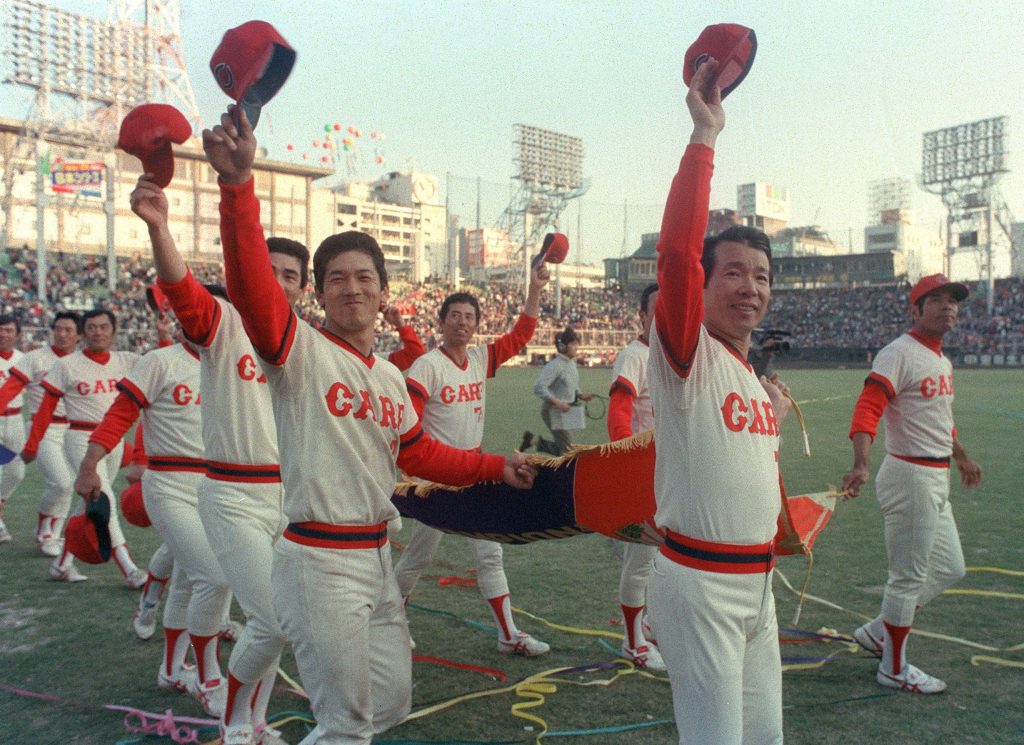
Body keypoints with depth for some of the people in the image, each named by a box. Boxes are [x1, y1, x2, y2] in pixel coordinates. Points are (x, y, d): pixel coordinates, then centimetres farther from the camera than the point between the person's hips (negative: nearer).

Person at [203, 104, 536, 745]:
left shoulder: (391, 377, 12)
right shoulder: (300, 350, -10)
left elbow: (417, 452, 22)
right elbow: (252, 282, -28)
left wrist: (495, 467, 15)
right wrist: (239, 182, -41)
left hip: (376, 557, 8)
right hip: (319, 563, -8)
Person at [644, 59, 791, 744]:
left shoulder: (756, 380, 13)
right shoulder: (688, 354, -11)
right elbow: (677, 251, -29)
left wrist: (775, 425, 9)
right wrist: (705, 135, -26)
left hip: (758, 583, 8)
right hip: (700, 584, -8)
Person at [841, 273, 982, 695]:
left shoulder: (942, 362, 15)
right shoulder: (899, 354, -14)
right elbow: (867, 408, -27)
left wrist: (961, 456, 43)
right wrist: (861, 464, -42)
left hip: (937, 480, 10)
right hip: (910, 476, -10)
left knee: (950, 569, 18)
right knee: (909, 577, 1)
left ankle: (878, 631, 29)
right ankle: (894, 669, 17)